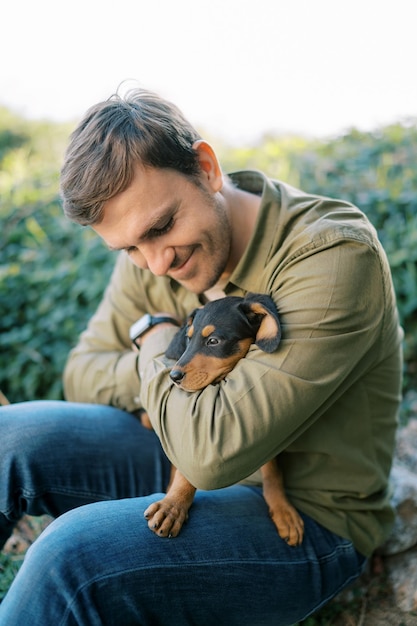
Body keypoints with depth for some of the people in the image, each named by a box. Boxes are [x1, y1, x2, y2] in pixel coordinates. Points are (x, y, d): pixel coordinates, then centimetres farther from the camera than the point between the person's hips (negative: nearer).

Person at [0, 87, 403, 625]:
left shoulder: (335, 257, -28)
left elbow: (216, 452, -34)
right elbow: (83, 372, 4)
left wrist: (157, 346, -15)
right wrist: (165, 369, -17)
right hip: (194, 465, 7)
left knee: (73, 554, -28)